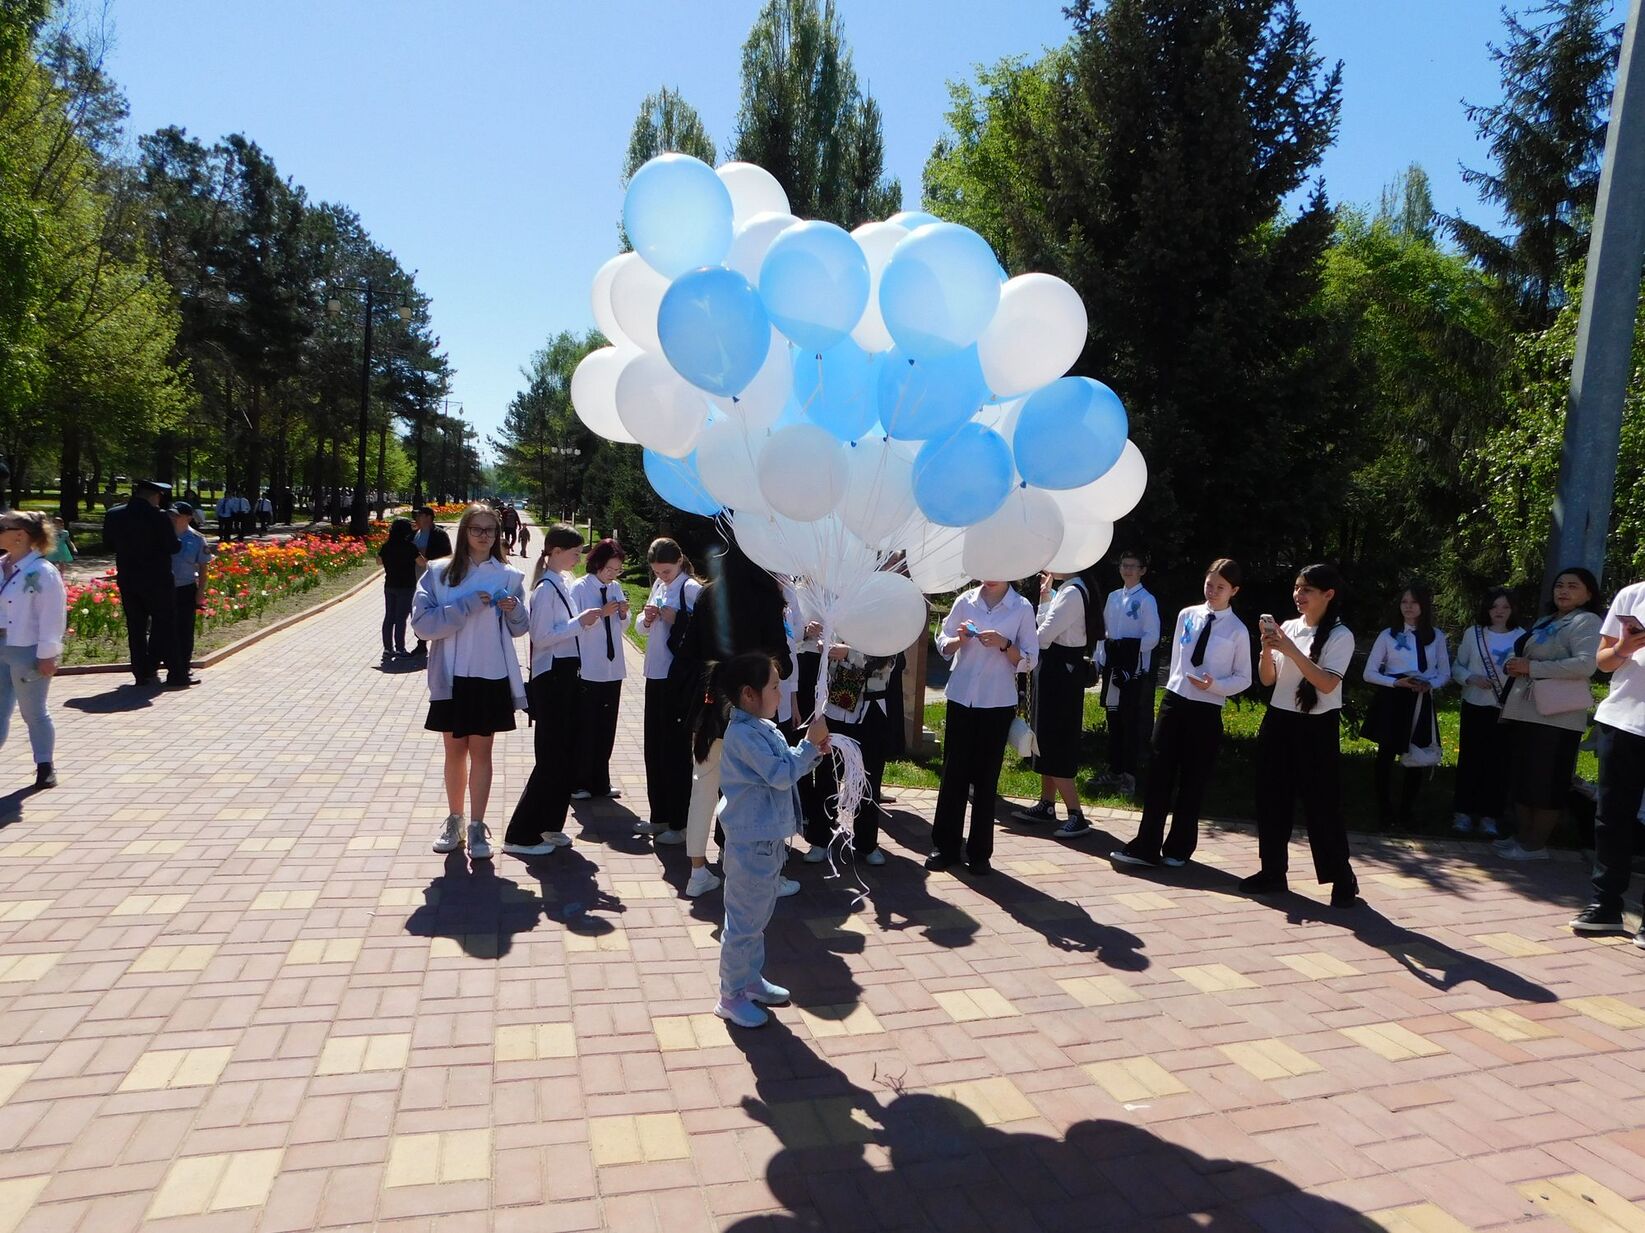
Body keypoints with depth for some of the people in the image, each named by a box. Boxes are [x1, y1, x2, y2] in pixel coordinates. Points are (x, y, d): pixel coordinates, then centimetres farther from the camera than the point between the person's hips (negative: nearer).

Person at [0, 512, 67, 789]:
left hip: (27, 652, -7)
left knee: (34, 713, 5)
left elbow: (52, 616, -16)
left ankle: (45, 767, 18)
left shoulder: (42, 572, -15)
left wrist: (47, 655, -16)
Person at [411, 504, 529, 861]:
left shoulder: (508, 575, 1)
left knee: (481, 751, 6)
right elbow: (422, 623, -11)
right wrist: (467, 606, -20)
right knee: (454, 750, 12)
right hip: (452, 677, 0)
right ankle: (454, 819, 28)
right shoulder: (439, 573, -2)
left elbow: (518, 629, 9)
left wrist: (514, 611, -13)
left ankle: (477, 826, 13)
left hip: (492, 676, 0)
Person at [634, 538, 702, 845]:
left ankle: (680, 823, 10)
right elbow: (640, 626, 18)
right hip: (656, 673, 8)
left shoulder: (692, 589, -12)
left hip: (679, 678, -8)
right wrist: (646, 618, -3)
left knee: (676, 749, -1)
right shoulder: (659, 585, 12)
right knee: (654, 747, 15)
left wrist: (677, 619, -24)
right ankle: (660, 817, 27)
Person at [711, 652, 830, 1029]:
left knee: (758, 917, 22)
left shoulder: (762, 728, 9)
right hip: (751, 844, -10)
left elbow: (783, 769, 17)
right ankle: (731, 996, 16)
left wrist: (812, 749, 2)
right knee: (744, 921, 2)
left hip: (769, 839, 10)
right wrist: (810, 743, -20)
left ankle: (751, 980, 37)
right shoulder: (743, 734, -22)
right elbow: (780, 774, -26)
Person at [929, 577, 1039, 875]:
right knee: (953, 773, 6)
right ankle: (945, 846, 18)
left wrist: (1004, 644, -19)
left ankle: (980, 853, 16)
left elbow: (1029, 661, -2)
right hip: (961, 698, 2)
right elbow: (943, 646, 9)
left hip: (997, 703, -2)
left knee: (986, 778, 6)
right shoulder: (965, 601, 2)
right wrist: (959, 639, -11)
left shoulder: (1022, 608, -3)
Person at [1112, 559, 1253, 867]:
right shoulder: (1186, 616, 5)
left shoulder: (1237, 631, -4)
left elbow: (1244, 679, 0)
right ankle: (1146, 846, 9)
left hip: (1207, 711, -3)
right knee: (1159, 774, 2)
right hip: (1173, 702, 3)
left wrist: (1215, 685, -17)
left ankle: (1178, 849, 21)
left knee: (1193, 782, 7)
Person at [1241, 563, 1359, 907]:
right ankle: (1272, 872, 22)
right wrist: (1267, 648, -11)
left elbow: (1327, 683, -20)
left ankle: (1342, 879, 14)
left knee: (1322, 805, 0)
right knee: (1271, 799, 10)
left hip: (1317, 729, -5)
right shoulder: (1287, 628, 5)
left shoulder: (1340, 635, -8)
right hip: (1278, 722, 5)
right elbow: (1267, 679, 6)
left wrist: (1289, 649, -24)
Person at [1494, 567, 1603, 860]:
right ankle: (1522, 837, 19)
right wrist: (1513, 666, 3)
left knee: (1546, 783, -3)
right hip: (1525, 712, 9)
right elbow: (1523, 655, 27)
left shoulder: (1586, 621, -6)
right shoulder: (1546, 621, 21)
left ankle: (1535, 845, 3)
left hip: (1554, 716, -9)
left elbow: (1586, 664, -20)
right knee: (1521, 780, 11)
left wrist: (1531, 667, -19)